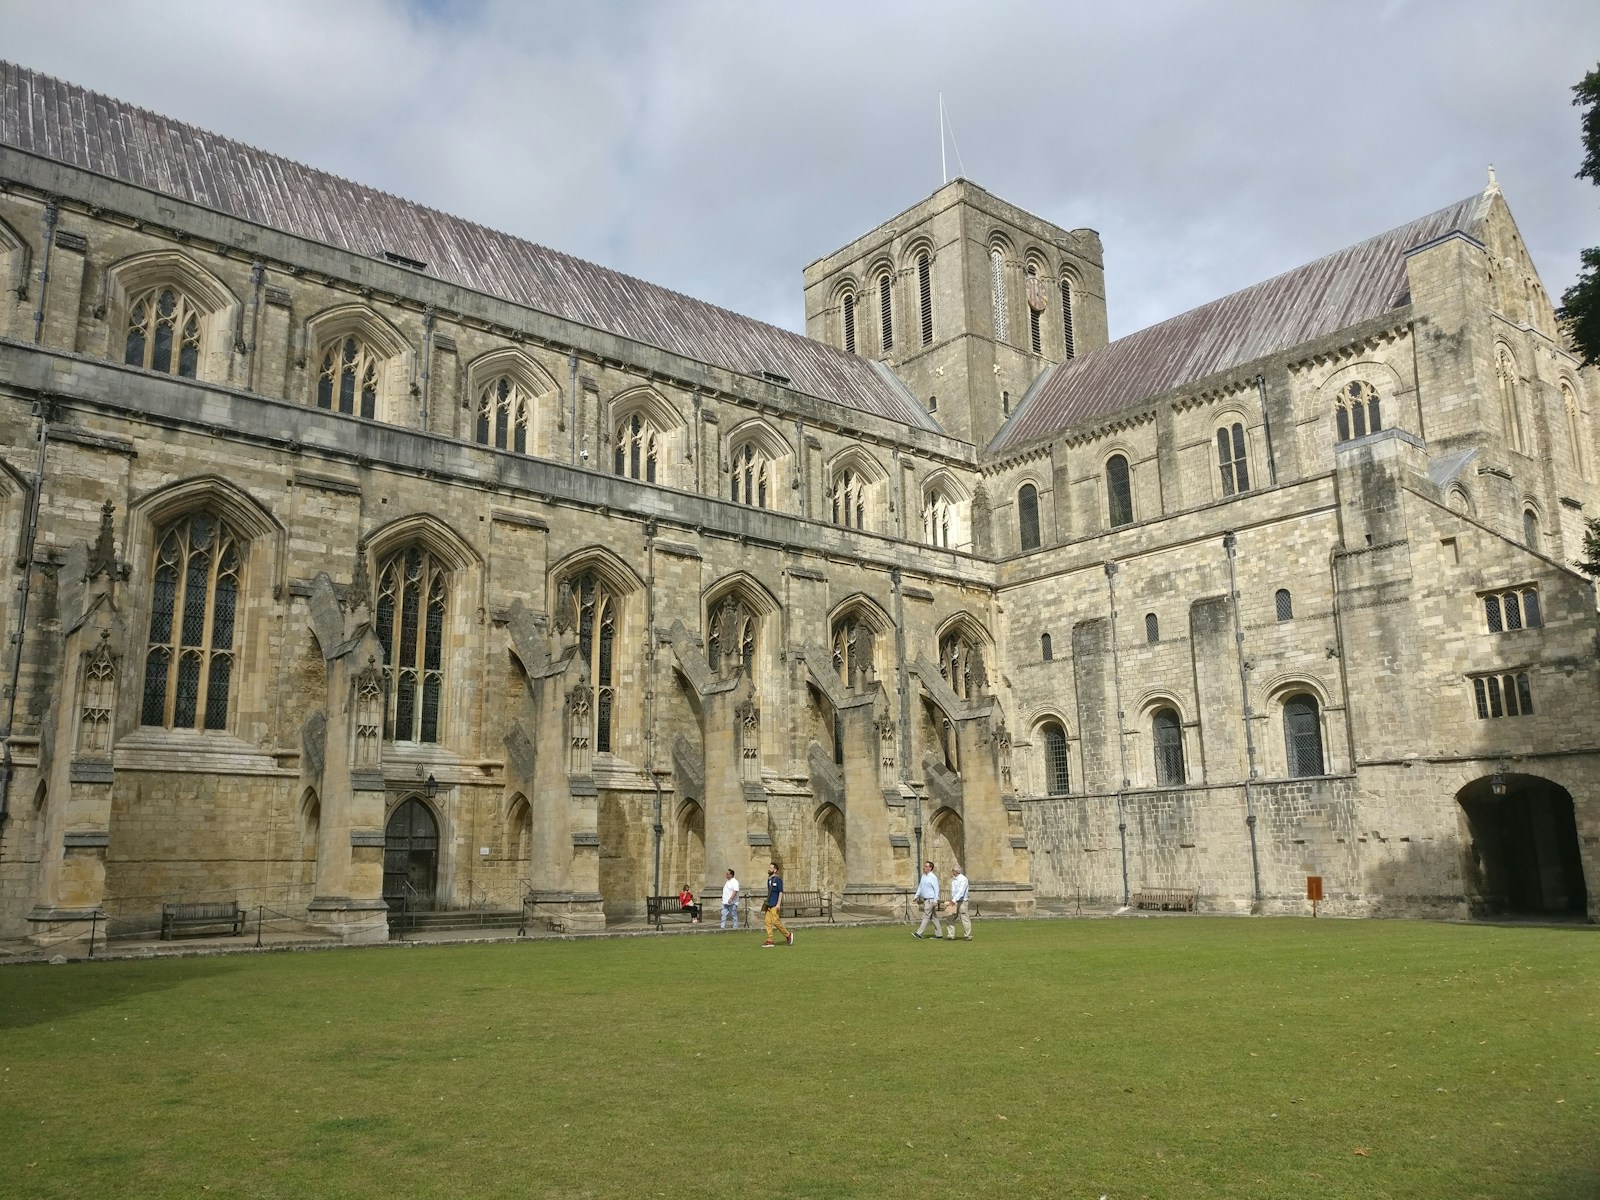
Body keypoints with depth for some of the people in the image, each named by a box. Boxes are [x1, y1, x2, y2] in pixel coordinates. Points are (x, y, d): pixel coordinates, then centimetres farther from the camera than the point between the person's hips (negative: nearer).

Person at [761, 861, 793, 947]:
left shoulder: (778, 879, -10)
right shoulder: (769, 879, 14)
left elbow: (781, 892, -13)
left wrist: (778, 904, -19)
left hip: (775, 905, -8)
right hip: (769, 904, 8)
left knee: (775, 921, -11)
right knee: (768, 921, 2)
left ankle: (788, 935, 7)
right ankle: (769, 941, 4)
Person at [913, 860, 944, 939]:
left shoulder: (933, 877, -14)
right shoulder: (923, 876, 11)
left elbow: (936, 889, -16)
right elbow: (920, 887, 20)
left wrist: (935, 900, -20)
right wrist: (917, 896, 16)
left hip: (930, 900, -9)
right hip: (925, 900, 9)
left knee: (926, 916, -9)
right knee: (933, 917, 12)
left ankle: (919, 933, -11)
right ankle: (939, 934, 17)